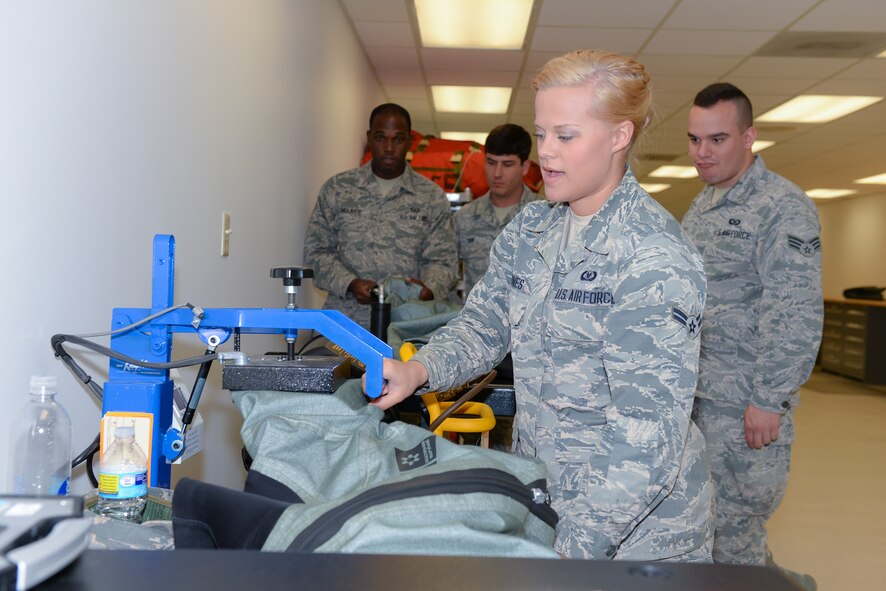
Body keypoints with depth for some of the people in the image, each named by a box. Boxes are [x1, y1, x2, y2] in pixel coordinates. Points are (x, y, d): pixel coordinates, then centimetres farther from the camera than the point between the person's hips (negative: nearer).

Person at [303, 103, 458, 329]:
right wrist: (350, 283, -8)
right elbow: (316, 251, 9)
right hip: (346, 318, 0)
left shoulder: (432, 196, 8)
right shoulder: (337, 189, 9)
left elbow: (442, 260, 7)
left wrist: (429, 288, -15)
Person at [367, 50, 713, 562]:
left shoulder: (654, 257, -21)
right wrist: (418, 371, -13)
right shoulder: (530, 229, 2)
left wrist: (576, 549, -28)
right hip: (540, 496, 7)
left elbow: (649, 429, -25)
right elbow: (485, 322, 7)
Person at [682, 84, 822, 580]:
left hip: (741, 404, -8)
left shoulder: (782, 207, -13)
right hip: (693, 392, 8)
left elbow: (798, 314, -19)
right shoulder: (701, 206, 13)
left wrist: (770, 400, -21)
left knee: (731, 527, 1)